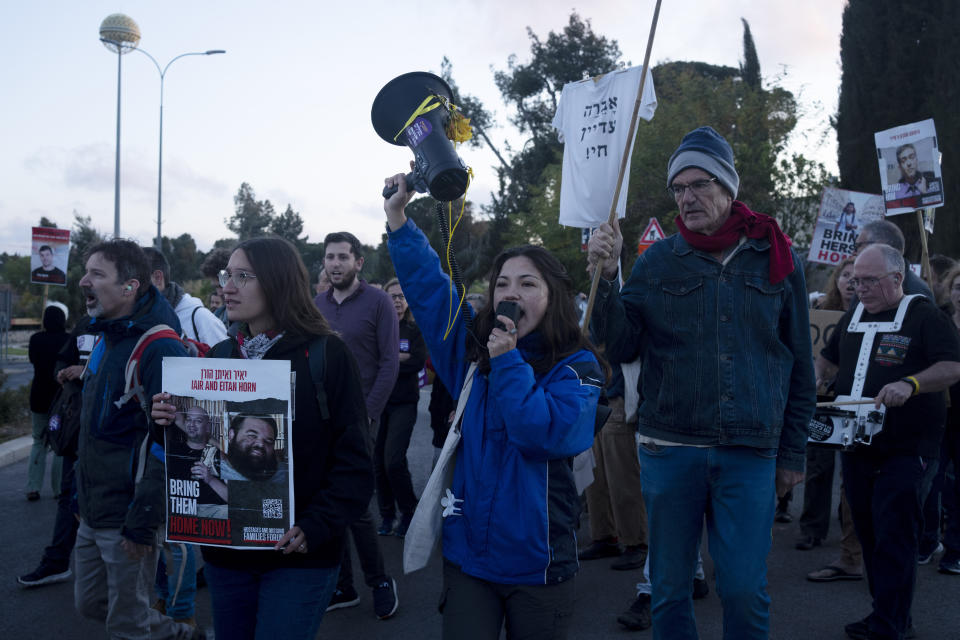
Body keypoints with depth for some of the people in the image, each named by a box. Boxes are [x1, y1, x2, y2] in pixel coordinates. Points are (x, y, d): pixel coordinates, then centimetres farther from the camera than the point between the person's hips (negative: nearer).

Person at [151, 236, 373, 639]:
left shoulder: (326, 354, -9)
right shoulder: (219, 356, 7)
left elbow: (352, 459, -11)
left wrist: (314, 527, -21)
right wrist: (172, 424, -8)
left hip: (298, 557, -5)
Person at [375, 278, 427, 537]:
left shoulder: (415, 329, 4)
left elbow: (418, 362, -10)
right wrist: (398, 357, -13)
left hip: (404, 403, -2)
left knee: (393, 460, -12)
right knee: (378, 461, 2)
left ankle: (409, 511, 8)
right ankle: (387, 514, 18)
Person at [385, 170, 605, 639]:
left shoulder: (577, 367, -8)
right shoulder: (473, 349, 3)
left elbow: (544, 435, -23)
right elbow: (427, 285, 4)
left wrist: (508, 363, -20)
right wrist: (397, 215, -2)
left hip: (537, 561, -2)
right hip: (467, 554, 3)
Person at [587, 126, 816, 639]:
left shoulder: (776, 259, 4)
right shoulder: (658, 261, 4)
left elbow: (799, 366, 9)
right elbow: (622, 345, 0)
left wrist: (793, 453, 9)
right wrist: (604, 278, -13)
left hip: (750, 454, 0)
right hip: (669, 451, 1)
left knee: (745, 591, 3)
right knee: (669, 588, 10)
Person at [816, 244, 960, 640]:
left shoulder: (923, 316, -5)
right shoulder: (853, 318, 14)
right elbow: (829, 358, 26)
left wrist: (910, 383, -29)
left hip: (905, 448, -6)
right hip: (856, 445, 7)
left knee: (894, 537, -8)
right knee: (868, 532, 10)